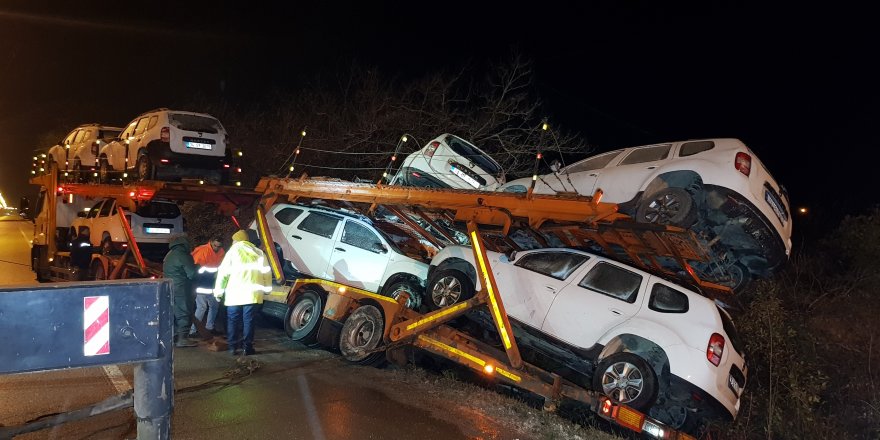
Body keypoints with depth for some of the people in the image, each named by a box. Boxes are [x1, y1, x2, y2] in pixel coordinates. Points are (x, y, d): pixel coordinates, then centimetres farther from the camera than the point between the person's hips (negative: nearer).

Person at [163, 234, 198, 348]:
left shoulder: (168, 255, 14)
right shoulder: (183, 256, -14)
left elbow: (165, 272, 18)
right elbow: (191, 274, -16)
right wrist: (195, 268, 5)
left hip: (169, 288, 9)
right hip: (181, 289, -9)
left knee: (173, 313, 15)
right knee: (184, 313, -3)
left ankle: (174, 337, 20)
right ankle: (182, 338, -3)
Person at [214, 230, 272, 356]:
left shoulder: (233, 251, 3)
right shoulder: (258, 252, 11)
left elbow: (223, 272, -1)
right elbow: (267, 272, 10)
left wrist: (218, 291, 4)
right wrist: (267, 288, 18)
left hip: (234, 293, -2)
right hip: (252, 293, 2)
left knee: (233, 320, 9)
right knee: (249, 321, 5)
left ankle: (233, 347, 9)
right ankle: (248, 347, 5)